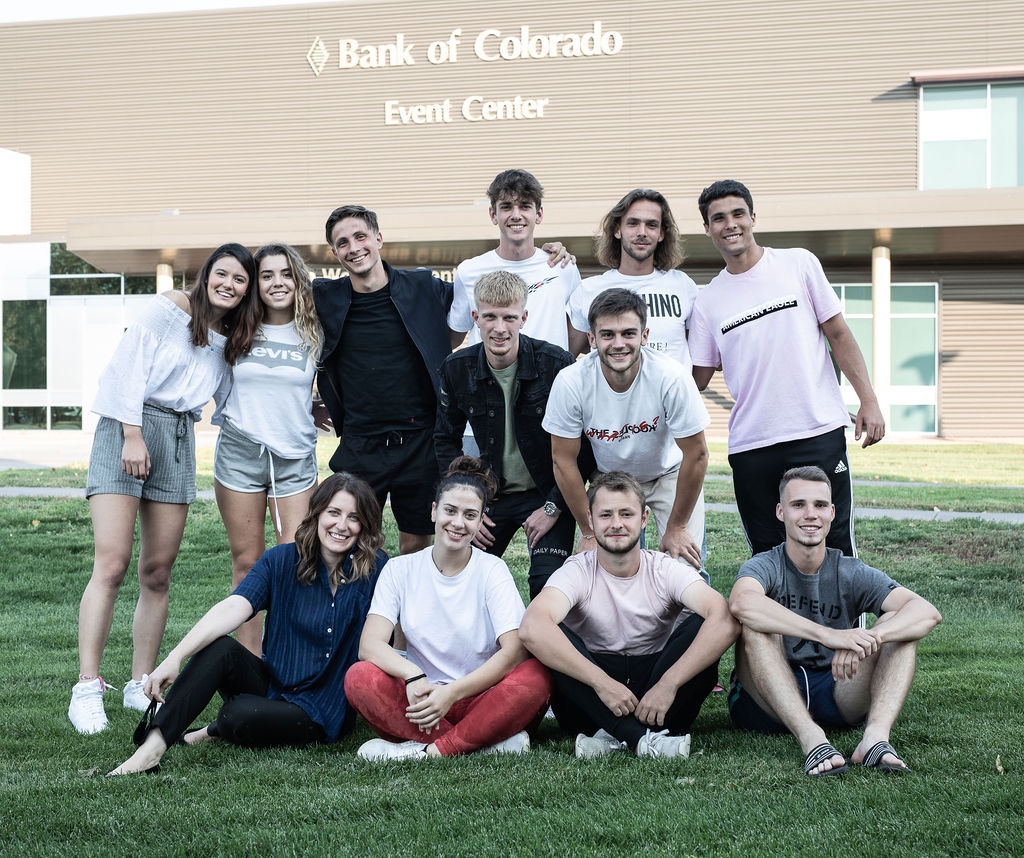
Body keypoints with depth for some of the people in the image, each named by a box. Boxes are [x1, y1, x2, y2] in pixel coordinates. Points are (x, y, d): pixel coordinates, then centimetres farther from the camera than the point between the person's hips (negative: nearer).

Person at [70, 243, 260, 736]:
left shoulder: (232, 341, 16)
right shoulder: (168, 310, -2)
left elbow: (232, 403, 20)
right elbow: (128, 367, -8)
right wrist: (132, 436, -14)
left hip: (179, 440, 6)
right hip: (127, 431, -6)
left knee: (157, 572, 3)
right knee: (112, 563, -15)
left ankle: (141, 685, 11)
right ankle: (87, 688, -16)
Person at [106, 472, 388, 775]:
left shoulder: (374, 569, -7)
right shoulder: (282, 560, -3)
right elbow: (233, 608, -18)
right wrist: (175, 657, -32)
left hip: (322, 713, -2)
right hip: (272, 686, 3)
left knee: (240, 716, -30)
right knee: (220, 647, -27)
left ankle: (217, 731, 7)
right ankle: (151, 747, -32)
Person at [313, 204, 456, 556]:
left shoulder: (423, 288, 0)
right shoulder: (324, 299, 0)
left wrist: (439, 356, 5)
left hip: (419, 443, 0)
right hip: (359, 445, 0)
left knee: (416, 544, 7)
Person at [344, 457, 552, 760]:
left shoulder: (492, 570, 1)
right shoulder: (400, 570, 5)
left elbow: (514, 650, -12)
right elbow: (370, 644, -8)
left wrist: (452, 693, -26)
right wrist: (413, 676, -29)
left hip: (481, 698, -1)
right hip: (423, 698, 1)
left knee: (537, 675, -29)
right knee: (360, 678, -26)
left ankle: (429, 749, -28)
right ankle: (491, 742, -28)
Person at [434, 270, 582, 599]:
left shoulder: (556, 364, -16)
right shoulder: (456, 368, -6)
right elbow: (446, 439, 8)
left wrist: (554, 507, -14)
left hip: (547, 494, -3)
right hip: (491, 496, 3)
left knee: (548, 583, -17)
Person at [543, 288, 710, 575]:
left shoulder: (672, 378, -31)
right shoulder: (570, 383, -27)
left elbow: (696, 455, -19)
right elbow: (564, 460, -14)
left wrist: (676, 527, -12)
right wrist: (590, 532, -10)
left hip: (669, 474, -1)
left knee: (684, 565, -14)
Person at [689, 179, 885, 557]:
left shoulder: (799, 263, 4)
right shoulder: (708, 302, 9)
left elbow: (838, 333, 5)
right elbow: (697, 379, 11)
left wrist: (868, 400, -2)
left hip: (819, 431, -2)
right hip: (750, 445, 2)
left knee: (835, 549, -2)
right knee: (767, 555, 6)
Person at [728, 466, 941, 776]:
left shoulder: (852, 574, 1)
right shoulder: (765, 567, -7)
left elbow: (928, 612, -15)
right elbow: (741, 603, -35)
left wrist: (869, 638, -36)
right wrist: (828, 635, -44)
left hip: (836, 699, 3)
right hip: (768, 702, -3)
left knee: (897, 623, -13)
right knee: (757, 627, -28)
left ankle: (876, 736, -36)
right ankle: (812, 740, -43)